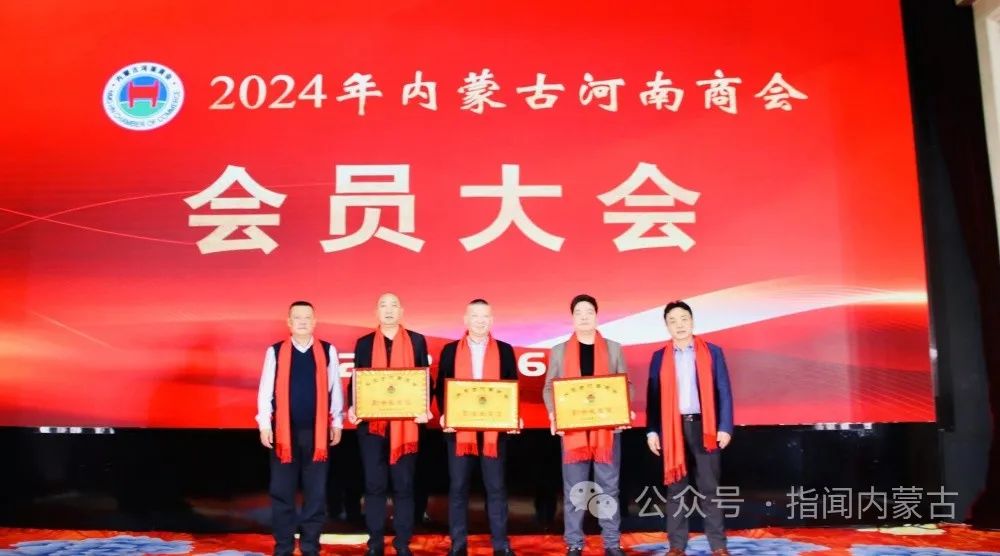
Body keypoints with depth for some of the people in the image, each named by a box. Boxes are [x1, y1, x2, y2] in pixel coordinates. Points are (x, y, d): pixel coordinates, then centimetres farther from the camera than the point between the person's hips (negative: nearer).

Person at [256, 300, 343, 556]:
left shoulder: (328, 351, 2)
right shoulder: (275, 352, 1)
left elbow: (334, 389, 5)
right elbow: (265, 390, 2)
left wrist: (337, 423, 4)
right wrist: (264, 424, -2)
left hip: (316, 430, 1)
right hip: (284, 430, 0)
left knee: (316, 492, 7)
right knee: (282, 491, 6)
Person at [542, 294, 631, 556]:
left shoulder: (614, 349, 8)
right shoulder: (559, 351, 7)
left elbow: (626, 384, 8)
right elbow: (549, 387, 7)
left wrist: (625, 410, -12)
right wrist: (553, 413, -11)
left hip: (607, 428, 0)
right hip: (572, 428, 0)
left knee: (609, 488, 6)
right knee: (574, 491, 5)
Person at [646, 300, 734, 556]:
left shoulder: (712, 352, 3)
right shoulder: (659, 357, 6)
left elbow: (723, 392, 2)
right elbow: (653, 396, 6)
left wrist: (725, 427, -5)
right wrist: (652, 431, -1)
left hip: (703, 426, -1)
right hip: (672, 427, 1)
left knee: (709, 487, 4)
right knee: (675, 488, 6)